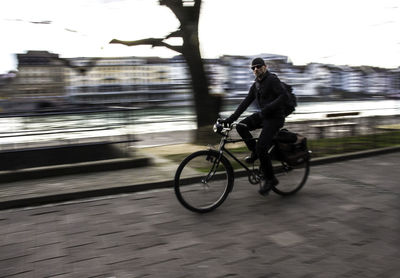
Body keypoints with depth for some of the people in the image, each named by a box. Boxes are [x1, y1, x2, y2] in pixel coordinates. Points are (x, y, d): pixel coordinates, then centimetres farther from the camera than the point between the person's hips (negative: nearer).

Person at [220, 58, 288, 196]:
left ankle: (270, 179, 1)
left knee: (261, 148, -16)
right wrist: (231, 118, 0)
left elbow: (284, 95, -21)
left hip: (275, 117, -8)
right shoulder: (255, 85, 13)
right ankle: (255, 152, 7)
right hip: (263, 115, 8)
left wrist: (267, 108, -29)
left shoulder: (272, 79, -9)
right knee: (241, 126, -11)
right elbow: (246, 102, 9)